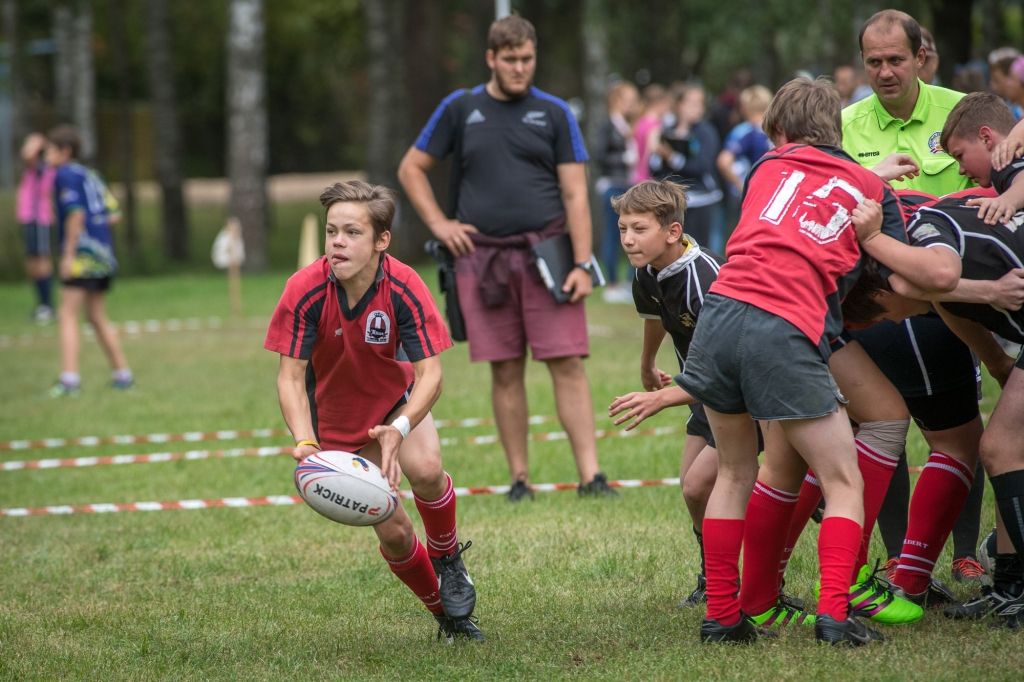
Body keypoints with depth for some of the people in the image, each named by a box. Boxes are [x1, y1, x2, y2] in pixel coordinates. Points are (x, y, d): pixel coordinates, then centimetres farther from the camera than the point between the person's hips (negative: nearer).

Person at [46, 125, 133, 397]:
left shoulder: (66, 175, -8)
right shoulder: (90, 175, 17)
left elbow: (76, 214, -18)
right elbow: (110, 209, 16)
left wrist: (69, 254, -17)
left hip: (83, 252, -9)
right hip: (103, 253, 9)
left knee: (68, 315, -10)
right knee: (97, 317, 18)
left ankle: (70, 377, -20)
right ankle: (122, 374, 21)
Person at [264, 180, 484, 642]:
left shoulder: (404, 287, -28)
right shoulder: (304, 291, -27)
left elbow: (429, 374, -30)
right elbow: (290, 377, -24)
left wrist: (400, 429, -48)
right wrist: (304, 441, -41)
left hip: (398, 400, 0)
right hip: (338, 419, 0)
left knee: (424, 469, -31)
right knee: (391, 532, -5)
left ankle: (449, 560, -1)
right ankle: (445, 614, 21)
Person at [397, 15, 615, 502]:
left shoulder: (554, 113, 6)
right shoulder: (459, 109, 8)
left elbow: (575, 193, 2)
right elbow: (411, 169, 16)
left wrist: (582, 264, -7)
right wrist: (439, 225, 3)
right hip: (482, 257, 1)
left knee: (567, 364, -7)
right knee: (506, 370, 3)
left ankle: (589, 474, -8)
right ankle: (519, 477, 10)